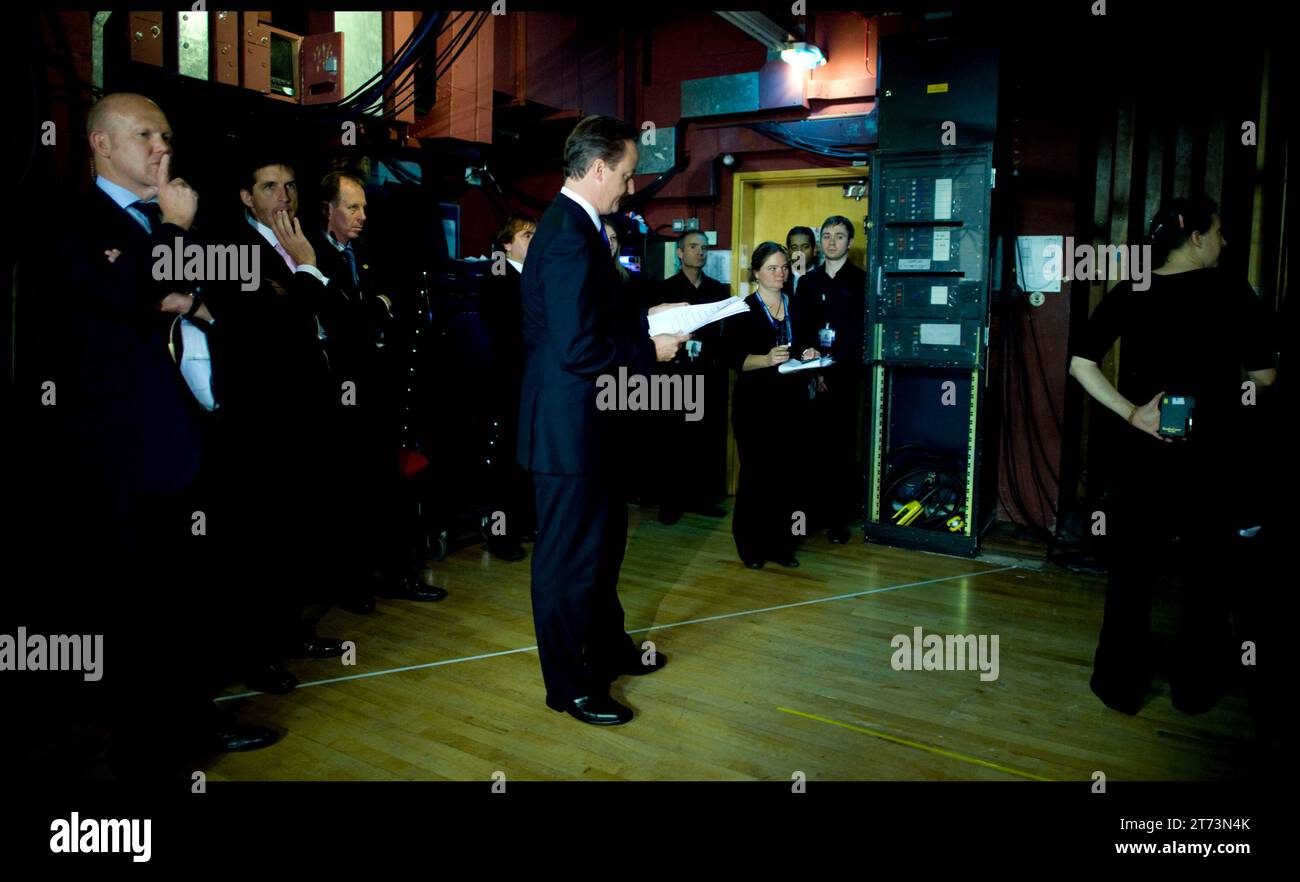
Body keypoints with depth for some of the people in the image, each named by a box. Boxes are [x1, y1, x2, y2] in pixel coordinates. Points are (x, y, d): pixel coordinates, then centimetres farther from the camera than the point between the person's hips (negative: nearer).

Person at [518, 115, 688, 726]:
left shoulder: (573, 224, 11)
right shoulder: (570, 237, -22)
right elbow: (579, 349, -27)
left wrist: (645, 318, 9)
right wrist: (649, 351, -15)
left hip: (580, 420, 11)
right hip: (566, 422, -11)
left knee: (604, 534, 23)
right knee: (569, 555, 3)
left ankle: (607, 648, 42)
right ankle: (570, 686, 19)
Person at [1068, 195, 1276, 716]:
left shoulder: (1128, 295, 0)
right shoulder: (1230, 293, -7)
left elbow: (1081, 364, -9)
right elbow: (1264, 376, -3)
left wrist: (1130, 412, -9)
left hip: (1143, 453, 2)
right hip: (1212, 455, -1)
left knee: (1131, 570, 11)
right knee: (1206, 575, 14)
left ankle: (1121, 686, 19)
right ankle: (1195, 688, 26)